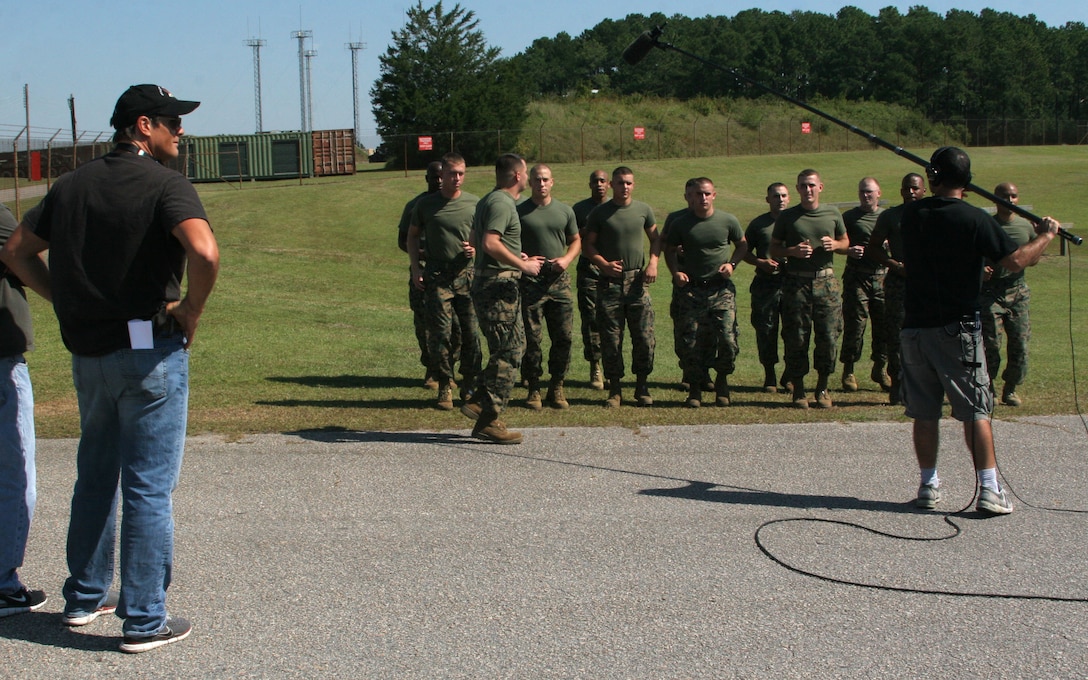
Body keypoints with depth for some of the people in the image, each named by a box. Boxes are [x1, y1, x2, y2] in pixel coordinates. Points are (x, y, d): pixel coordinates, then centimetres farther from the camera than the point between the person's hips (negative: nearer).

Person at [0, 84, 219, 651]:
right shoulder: (164, 185, -11)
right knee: (148, 488, 0)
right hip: (150, 349, -7)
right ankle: (144, 621, 6)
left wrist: (66, 301, 12)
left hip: (87, 351, 7)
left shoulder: (72, 184, 10)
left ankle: (84, 597, 30)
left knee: (95, 476, 20)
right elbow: (204, 252, -29)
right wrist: (191, 311, -14)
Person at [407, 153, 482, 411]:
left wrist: (476, 250, -7)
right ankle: (445, 388, 7)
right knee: (440, 334, -2)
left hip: (468, 274, 1)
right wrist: (416, 268, 5)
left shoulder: (473, 204, 5)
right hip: (437, 276, -1)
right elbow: (412, 236, 15)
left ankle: (470, 386, 12)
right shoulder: (426, 204, 4)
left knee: (471, 333, 0)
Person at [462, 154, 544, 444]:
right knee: (508, 354, -7)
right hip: (499, 286, -11)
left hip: (489, 284, 11)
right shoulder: (502, 203, -14)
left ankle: (478, 402, 14)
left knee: (513, 349, 14)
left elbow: (476, 239, 28)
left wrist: (519, 257, 24)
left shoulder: (488, 201, 19)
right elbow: (490, 244, -26)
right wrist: (522, 265, -16)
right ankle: (489, 421, -5)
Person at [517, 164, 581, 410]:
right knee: (532, 338, -2)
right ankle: (534, 390, 8)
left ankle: (556, 388, 13)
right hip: (530, 282, -3)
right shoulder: (519, 211, 2)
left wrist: (567, 258, 0)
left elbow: (576, 240, 19)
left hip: (559, 281, 3)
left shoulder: (565, 211, 11)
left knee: (564, 337, 1)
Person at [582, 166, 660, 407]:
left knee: (645, 337, -2)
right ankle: (615, 389, 9)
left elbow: (655, 238, 17)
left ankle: (641, 386, 11)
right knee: (611, 339, 0)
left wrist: (653, 263, 0)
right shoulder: (600, 213, 3)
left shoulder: (644, 210, 8)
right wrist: (604, 264, -10)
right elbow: (588, 244, 6)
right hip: (610, 281, -1)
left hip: (637, 280, 1)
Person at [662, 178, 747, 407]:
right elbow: (670, 250, 11)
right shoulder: (680, 223, 1)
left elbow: (742, 245, 15)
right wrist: (676, 271, -5)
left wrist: (732, 264, -2)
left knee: (728, 338, -10)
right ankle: (694, 388, 12)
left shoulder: (728, 221, 1)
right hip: (691, 288, 0)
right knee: (692, 341, -1)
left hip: (722, 288, 0)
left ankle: (722, 380, 14)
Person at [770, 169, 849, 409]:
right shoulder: (787, 217, 5)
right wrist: (792, 251, -11)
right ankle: (798, 390, 11)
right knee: (796, 339, -1)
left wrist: (835, 245, -2)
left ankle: (822, 388, 13)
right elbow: (774, 249, 8)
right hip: (796, 283, -1)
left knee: (829, 337, -1)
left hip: (826, 281, 1)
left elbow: (845, 242, 21)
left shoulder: (833, 214, 10)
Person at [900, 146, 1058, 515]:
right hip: (957, 328, -4)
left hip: (915, 327, 4)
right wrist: (1046, 235, 4)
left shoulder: (911, 214, 2)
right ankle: (989, 490, -2)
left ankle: (928, 485, 15)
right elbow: (1015, 261, -14)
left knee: (924, 412, 10)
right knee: (975, 410, 1)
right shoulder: (974, 219, -12)